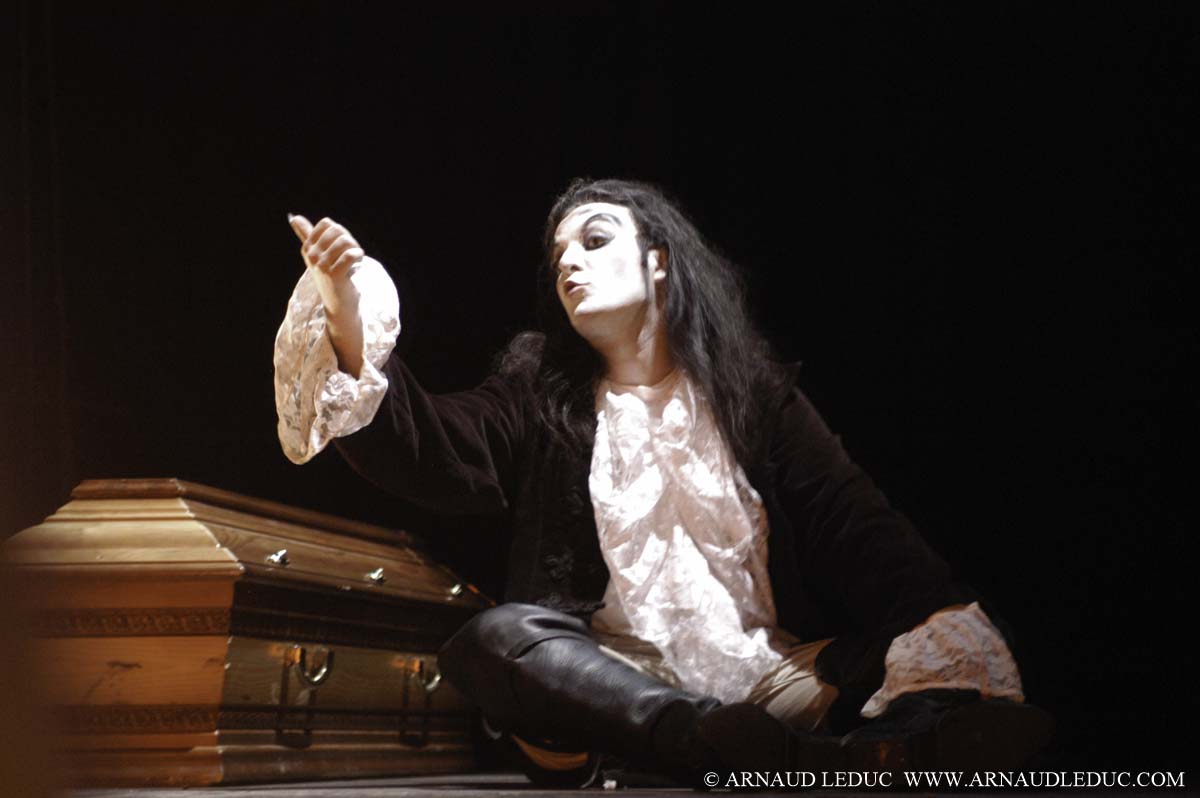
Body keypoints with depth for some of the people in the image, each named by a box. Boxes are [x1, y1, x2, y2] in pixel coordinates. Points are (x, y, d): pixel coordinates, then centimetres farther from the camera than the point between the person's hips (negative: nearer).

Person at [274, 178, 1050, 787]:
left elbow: (859, 531, 1)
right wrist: (350, 329, -21)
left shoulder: (757, 394, 13)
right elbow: (425, 449, -3)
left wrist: (945, 633, -19)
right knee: (498, 637, -32)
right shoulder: (539, 396, 15)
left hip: (781, 687, 1)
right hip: (613, 688, 0)